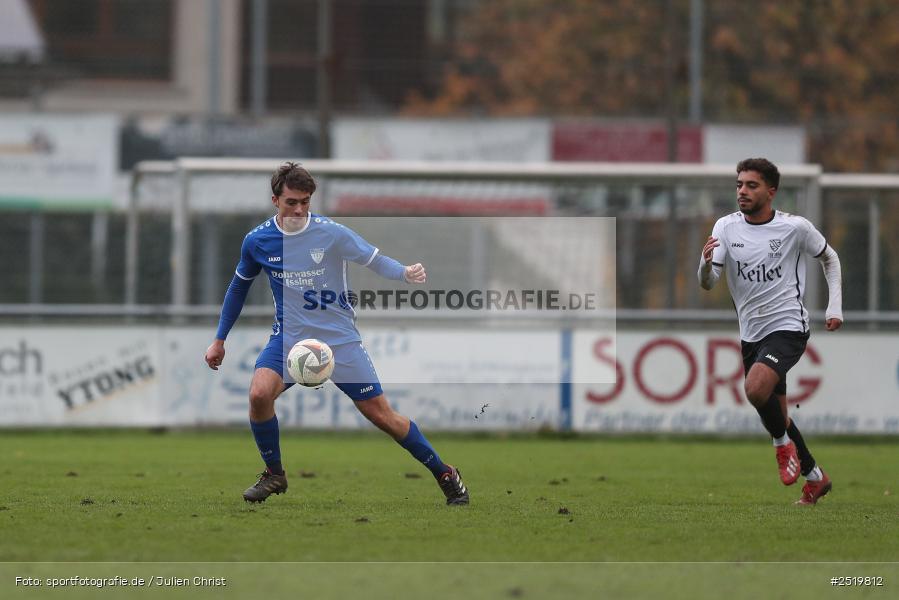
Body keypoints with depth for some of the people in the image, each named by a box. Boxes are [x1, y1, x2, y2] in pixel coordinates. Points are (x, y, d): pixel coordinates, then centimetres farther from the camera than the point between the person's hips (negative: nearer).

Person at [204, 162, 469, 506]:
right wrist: (220, 339, 16)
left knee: (381, 415, -2)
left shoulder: (331, 233, -11)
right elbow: (239, 287, 13)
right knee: (259, 393, -26)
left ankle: (445, 475, 16)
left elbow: (375, 261, -7)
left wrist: (405, 273, -29)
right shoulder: (257, 241, -3)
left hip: (339, 338, -2)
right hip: (289, 337, 2)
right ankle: (274, 474, -3)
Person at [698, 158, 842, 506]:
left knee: (756, 388, -30)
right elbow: (708, 284, -9)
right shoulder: (726, 228, -2)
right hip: (751, 332, 5)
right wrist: (706, 264, -32)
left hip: (788, 326, -5)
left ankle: (783, 442, -3)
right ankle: (815, 477, 32)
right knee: (775, 413, 14)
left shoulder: (795, 227, -9)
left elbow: (829, 258, 9)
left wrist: (835, 306, 2)